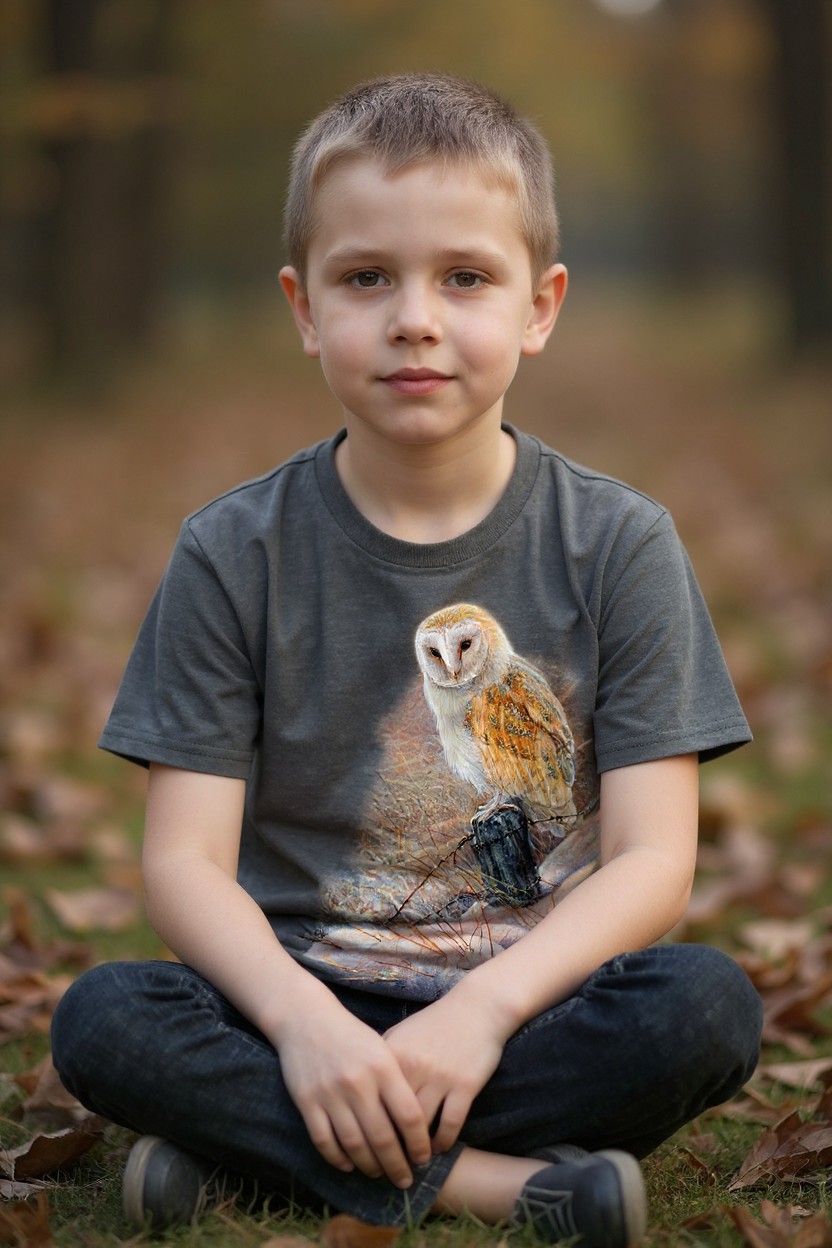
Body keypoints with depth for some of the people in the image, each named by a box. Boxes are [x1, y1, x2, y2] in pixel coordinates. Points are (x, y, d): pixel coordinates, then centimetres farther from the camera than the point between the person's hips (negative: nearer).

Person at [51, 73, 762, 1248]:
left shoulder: (618, 545, -1)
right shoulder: (236, 554, 0)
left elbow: (652, 859, -7)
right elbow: (185, 857, -6)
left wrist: (483, 1008, -24)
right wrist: (301, 1019, -26)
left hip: (528, 1003, 0)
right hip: (304, 1005, 0)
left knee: (707, 1005, -29)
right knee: (102, 1020, -27)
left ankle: (252, 1143, -22)